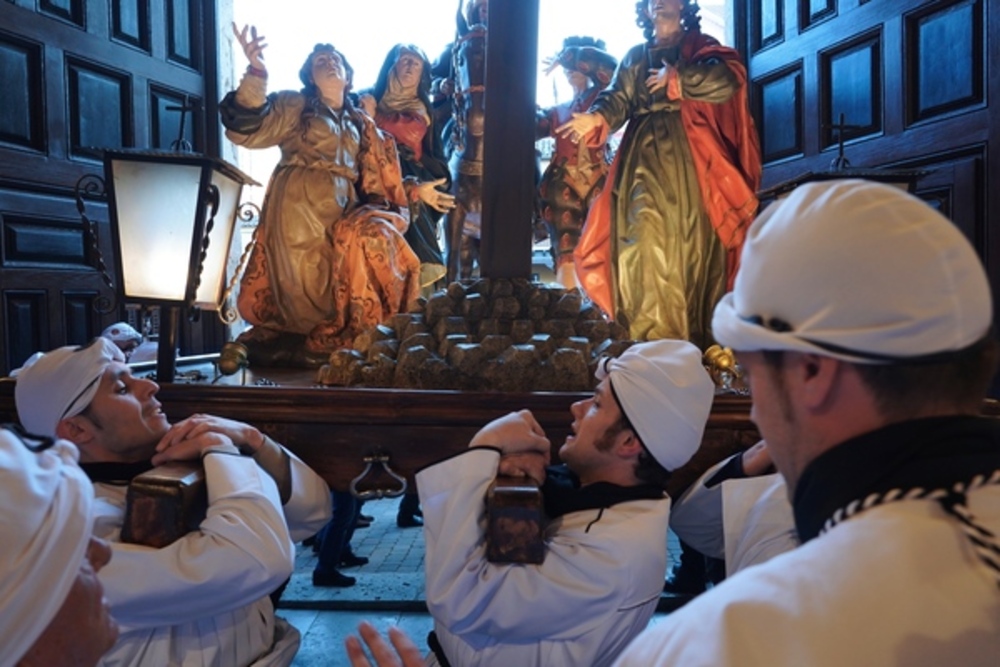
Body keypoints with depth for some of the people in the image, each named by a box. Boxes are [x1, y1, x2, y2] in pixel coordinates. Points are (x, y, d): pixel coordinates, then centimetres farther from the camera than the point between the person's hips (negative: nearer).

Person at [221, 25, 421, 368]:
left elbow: (374, 177, 22)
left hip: (341, 211, 4)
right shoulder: (295, 106, 10)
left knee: (377, 238, -20)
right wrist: (256, 74, -15)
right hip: (299, 210, -4)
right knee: (306, 280, -13)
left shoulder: (360, 124, 24)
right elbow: (247, 130, -6)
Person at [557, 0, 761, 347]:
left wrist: (676, 77, -4)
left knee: (692, 237, -9)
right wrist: (596, 117, -12)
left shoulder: (702, 46, 13)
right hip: (646, 155, 3)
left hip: (689, 155, -2)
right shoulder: (636, 56, 23)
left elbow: (726, 80, -7)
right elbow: (618, 98, 7)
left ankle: (698, 338, -7)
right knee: (647, 235, -9)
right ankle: (653, 340, -8)